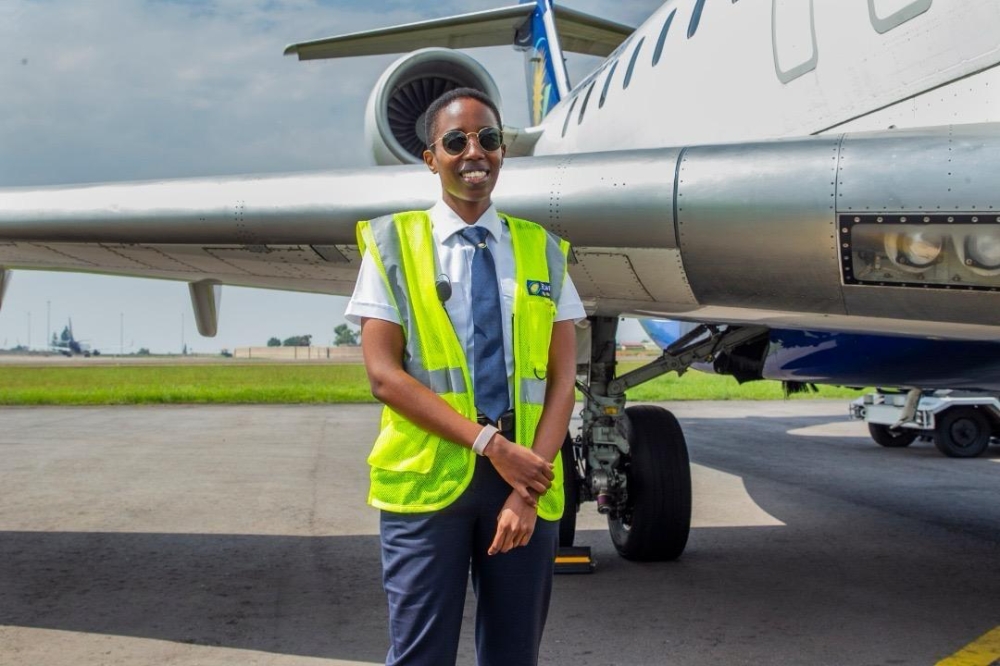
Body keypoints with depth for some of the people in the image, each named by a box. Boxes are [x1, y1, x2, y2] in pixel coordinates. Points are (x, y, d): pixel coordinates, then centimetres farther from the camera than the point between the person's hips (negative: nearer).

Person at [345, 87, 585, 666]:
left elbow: (562, 381, 4)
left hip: (528, 477, 3)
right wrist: (491, 444, -14)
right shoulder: (394, 244, 2)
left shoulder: (542, 250, 9)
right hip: (427, 477, -2)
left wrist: (529, 488, -10)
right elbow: (385, 375, -7)